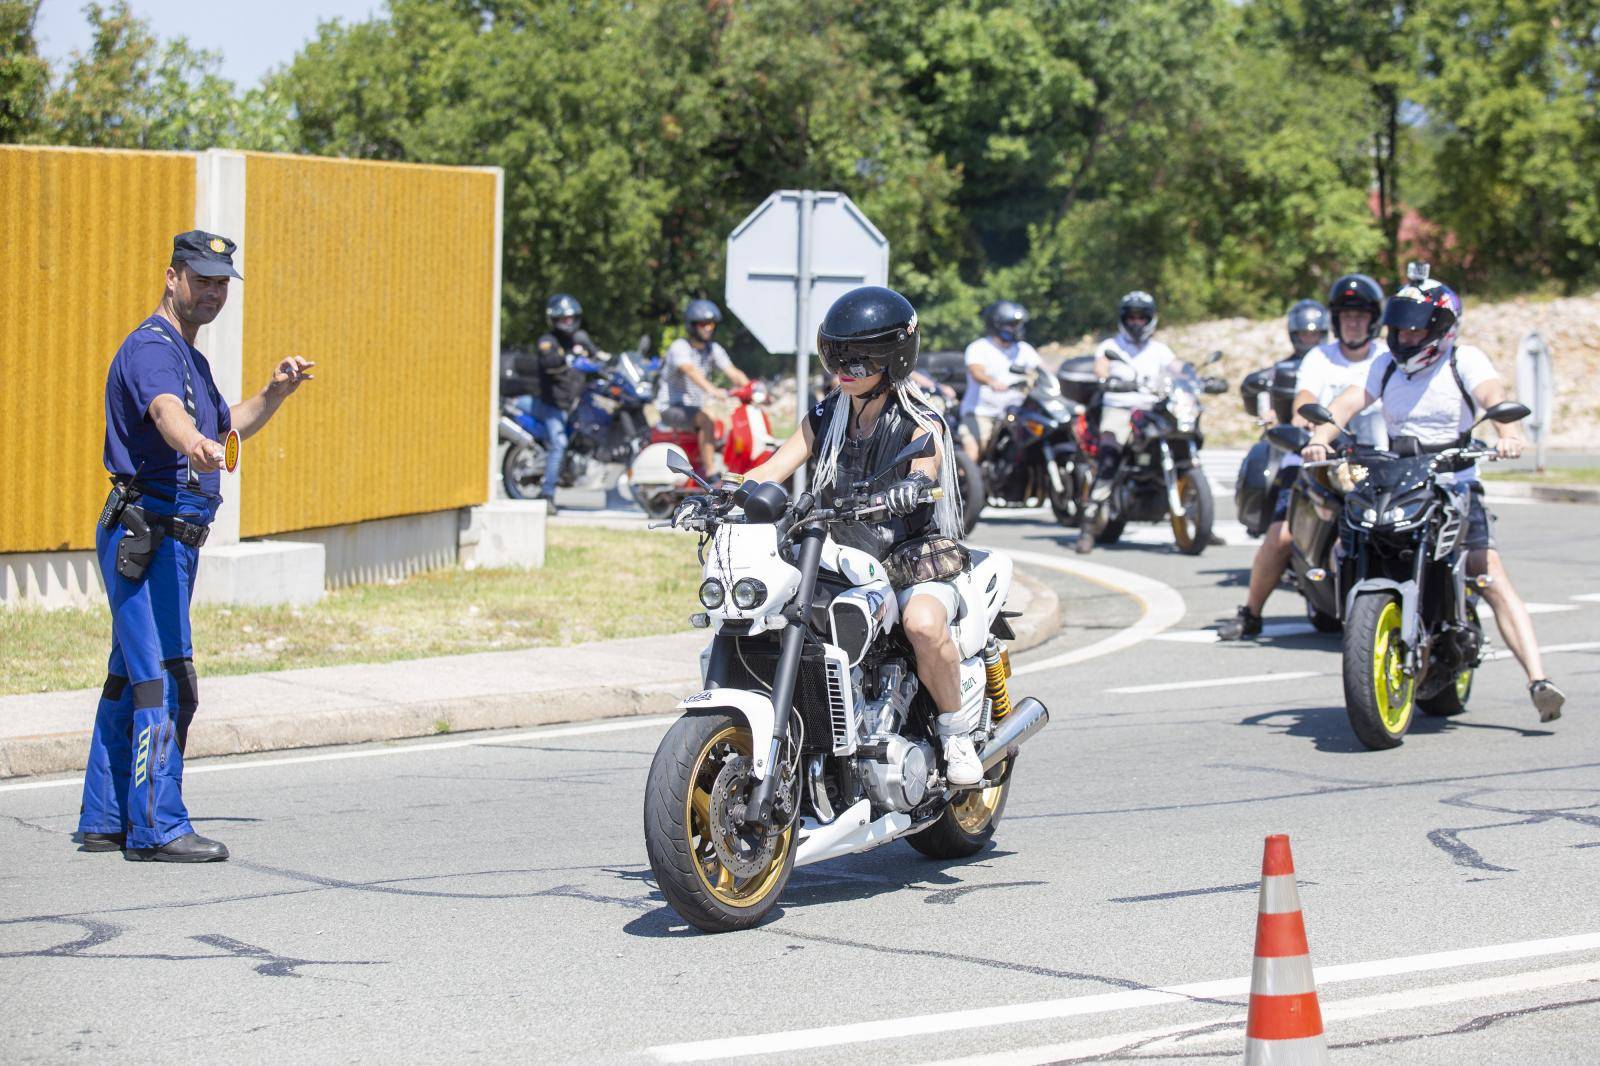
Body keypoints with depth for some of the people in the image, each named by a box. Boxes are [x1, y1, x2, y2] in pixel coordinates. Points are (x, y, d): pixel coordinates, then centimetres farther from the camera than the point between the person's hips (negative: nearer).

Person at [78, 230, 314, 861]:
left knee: (130, 680, 14)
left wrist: (275, 393, 16)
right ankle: (157, 828, -12)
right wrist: (195, 445, -57)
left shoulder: (188, 356, 19)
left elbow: (227, 425, 34)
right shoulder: (151, 347, -13)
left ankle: (105, 822, 21)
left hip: (171, 540, 11)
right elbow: (166, 411, -36)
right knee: (165, 683, -13)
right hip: (145, 533, -11)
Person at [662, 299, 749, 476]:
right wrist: (712, 390, -50)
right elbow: (690, 370, -32)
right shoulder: (679, 347, -14)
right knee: (706, 421, -34)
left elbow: (733, 372, -1)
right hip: (673, 407, -8)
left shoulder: (713, 349, 9)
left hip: (695, 407, 8)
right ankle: (710, 474, -38)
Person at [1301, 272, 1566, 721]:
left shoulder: (1465, 360, 0)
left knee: (1495, 582, -16)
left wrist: (1507, 432, -41)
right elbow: (1347, 402, -2)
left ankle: (1538, 681, -24)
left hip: (1456, 488, -4)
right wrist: (1320, 438, -23)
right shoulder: (1386, 365, 11)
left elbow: (1492, 394, -19)